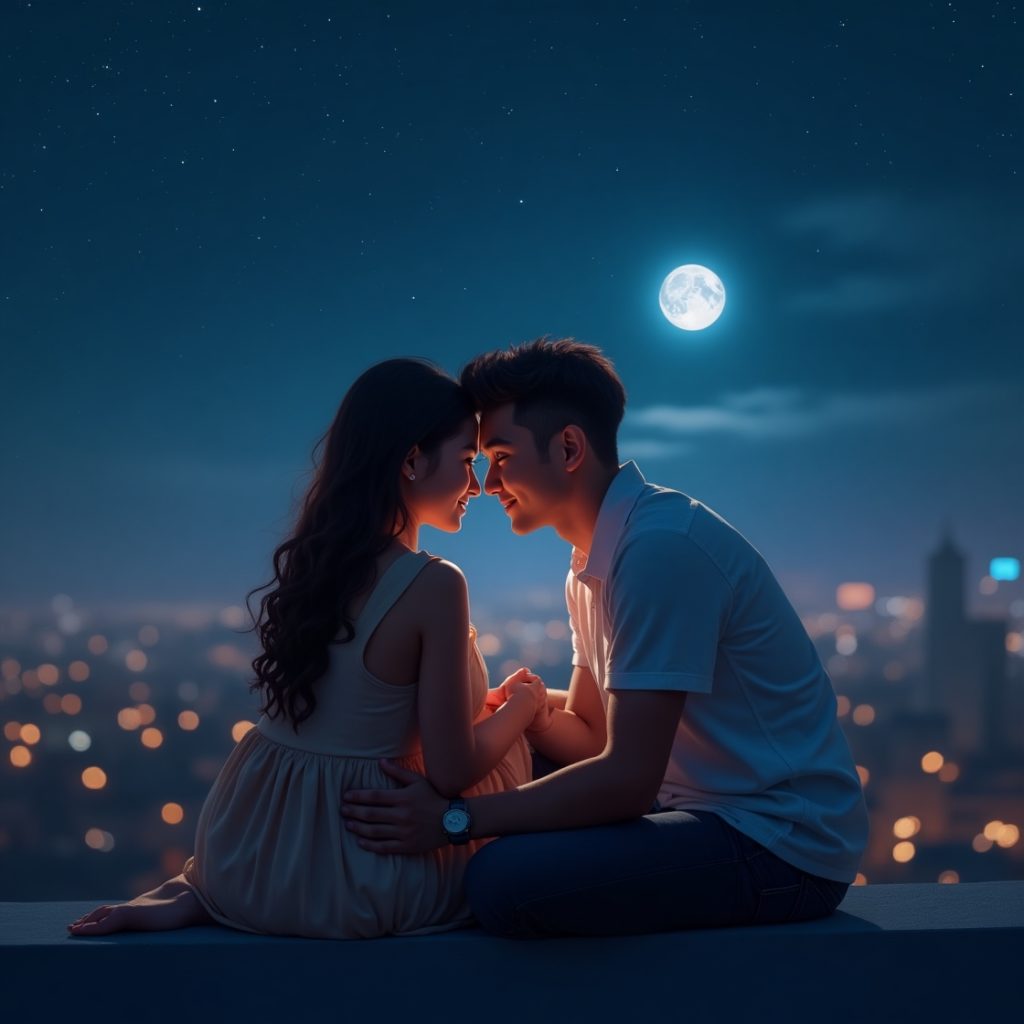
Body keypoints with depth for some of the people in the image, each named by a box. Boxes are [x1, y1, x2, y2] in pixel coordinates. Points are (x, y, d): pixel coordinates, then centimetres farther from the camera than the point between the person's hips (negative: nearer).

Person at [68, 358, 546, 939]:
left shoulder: (301, 559, 4)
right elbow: (452, 772, -13)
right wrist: (522, 706, 5)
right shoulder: (434, 586, -17)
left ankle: (197, 895, 15)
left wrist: (484, 699, 18)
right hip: (351, 883, -6)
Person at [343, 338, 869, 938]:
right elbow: (591, 734, 16)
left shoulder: (662, 546, -21)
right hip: (714, 813, 10)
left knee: (504, 879, -23)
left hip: (783, 844, -10)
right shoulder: (594, 563, 10)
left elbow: (628, 778, -24)